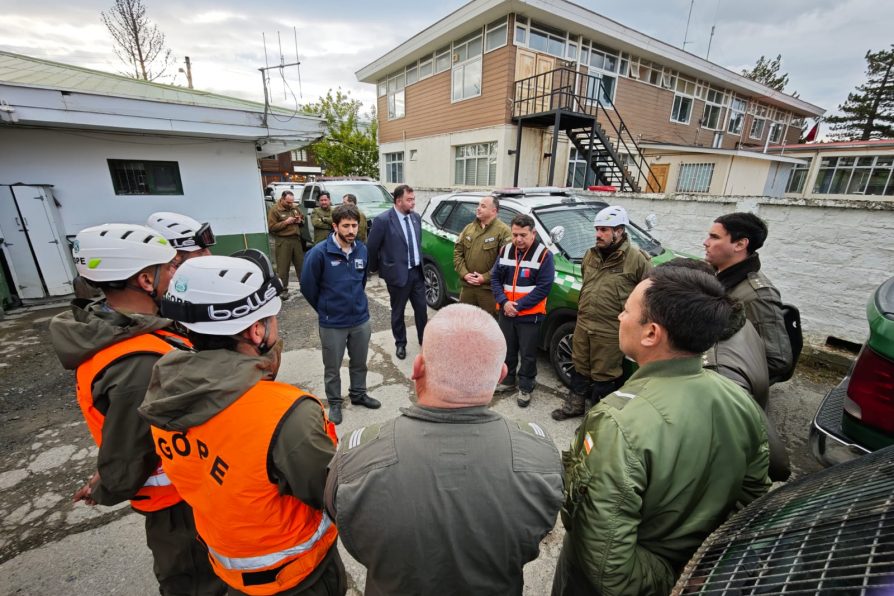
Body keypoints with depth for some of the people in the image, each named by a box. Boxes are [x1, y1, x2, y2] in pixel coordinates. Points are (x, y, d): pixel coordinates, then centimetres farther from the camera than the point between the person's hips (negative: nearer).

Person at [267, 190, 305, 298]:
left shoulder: (295, 207, 12)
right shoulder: (275, 210, -5)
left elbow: (303, 220, 22)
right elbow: (271, 227, -10)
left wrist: (300, 221, -1)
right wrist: (285, 222, -17)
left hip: (296, 239, 5)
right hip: (282, 242, -5)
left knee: (301, 264, 11)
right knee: (283, 267, -1)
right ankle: (283, 289, 7)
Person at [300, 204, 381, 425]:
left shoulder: (362, 250, -4)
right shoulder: (319, 252, -18)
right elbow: (307, 285, -7)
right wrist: (325, 309, 4)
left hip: (361, 319, 4)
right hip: (332, 323, -4)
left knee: (359, 363, 21)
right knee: (332, 368, 14)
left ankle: (358, 394, 44)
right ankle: (334, 403, 37)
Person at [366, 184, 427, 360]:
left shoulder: (416, 217, 4)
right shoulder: (383, 220, -15)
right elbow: (372, 247, -8)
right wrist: (376, 269, 3)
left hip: (417, 271, 5)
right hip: (398, 273, -5)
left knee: (421, 309, 14)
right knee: (398, 312, 12)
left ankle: (424, 339, 34)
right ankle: (400, 344, 31)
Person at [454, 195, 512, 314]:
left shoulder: (503, 230, -9)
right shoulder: (468, 228, 12)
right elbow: (457, 252, 10)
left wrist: (485, 277, -17)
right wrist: (464, 274, -5)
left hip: (489, 288, -5)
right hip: (467, 286, 6)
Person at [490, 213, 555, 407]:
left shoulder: (544, 254, -11)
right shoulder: (505, 250, 3)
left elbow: (544, 287, -16)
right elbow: (495, 278, 3)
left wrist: (519, 305, -18)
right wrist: (504, 302, -12)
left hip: (530, 315, -4)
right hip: (506, 312, 5)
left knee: (528, 354, 7)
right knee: (508, 350, 18)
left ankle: (525, 388, 25)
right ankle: (508, 380, 38)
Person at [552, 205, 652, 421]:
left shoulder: (637, 259, -14)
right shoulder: (591, 254, 8)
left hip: (610, 331, -6)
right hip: (582, 324, 6)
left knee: (603, 375, 8)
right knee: (579, 367, 19)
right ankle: (575, 404, 38)